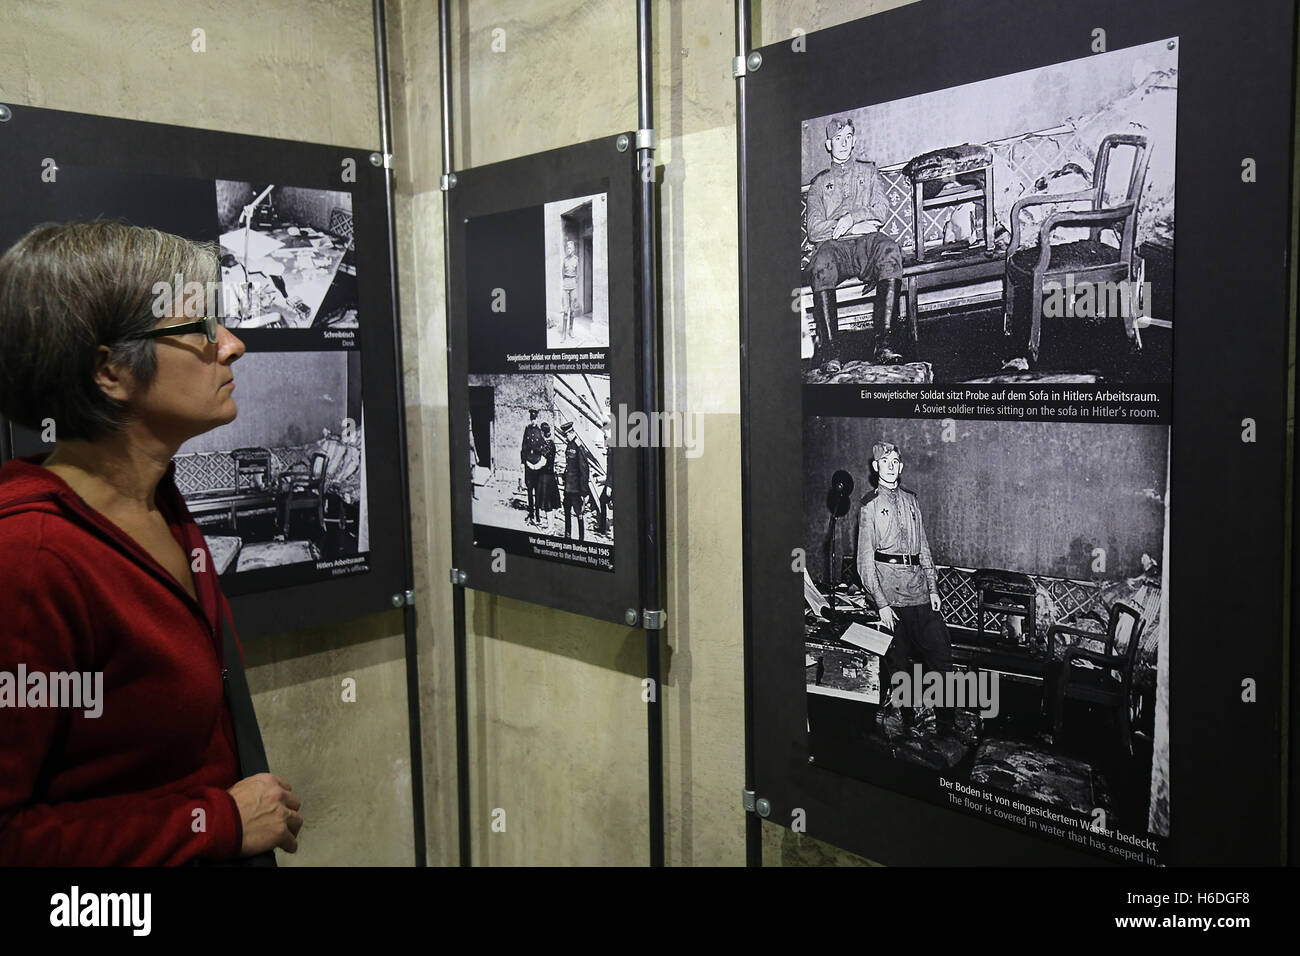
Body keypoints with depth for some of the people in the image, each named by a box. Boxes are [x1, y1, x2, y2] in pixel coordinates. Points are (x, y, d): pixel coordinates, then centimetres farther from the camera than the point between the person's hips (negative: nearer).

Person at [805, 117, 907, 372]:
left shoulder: (868, 171, 25)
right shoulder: (819, 183, 22)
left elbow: (882, 211, 10)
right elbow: (813, 230, 8)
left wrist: (852, 217, -8)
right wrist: (855, 226, -3)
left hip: (867, 241, 0)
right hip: (834, 246, 0)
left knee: (890, 251, -36)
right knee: (820, 265, -38)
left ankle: (882, 344, -41)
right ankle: (830, 353, -41)